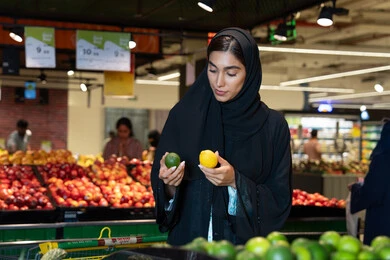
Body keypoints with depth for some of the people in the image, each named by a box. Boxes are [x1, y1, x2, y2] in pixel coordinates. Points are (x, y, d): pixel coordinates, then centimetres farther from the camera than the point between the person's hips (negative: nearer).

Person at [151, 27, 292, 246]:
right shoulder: (183, 115, 0)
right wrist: (169, 184, -16)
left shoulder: (272, 125, -3)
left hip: (245, 245, -2)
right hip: (187, 239, 2)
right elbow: (160, 185, 5)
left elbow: (280, 201, -3)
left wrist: (236, 183, -17)